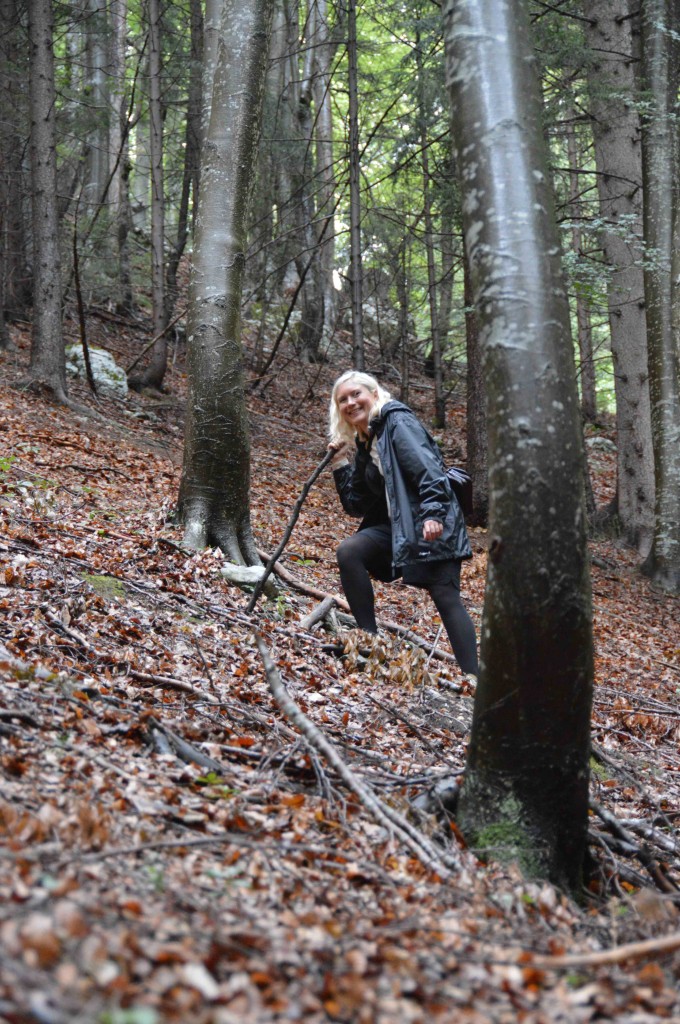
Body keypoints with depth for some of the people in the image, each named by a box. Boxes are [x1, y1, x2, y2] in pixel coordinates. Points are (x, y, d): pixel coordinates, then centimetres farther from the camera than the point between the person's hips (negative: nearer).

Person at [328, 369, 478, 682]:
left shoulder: (398, 421, -6)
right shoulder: (361, 444, 17)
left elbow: (428, 468, -19)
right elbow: (358, 504, 15)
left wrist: (433, 513, -31)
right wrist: (341, 465, 5)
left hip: (432, 524, -7)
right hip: (396, 526, 7)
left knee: (446, 597, -15)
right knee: (349, 552, -15)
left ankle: (472, 676, -15)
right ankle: (369, 636, -9)